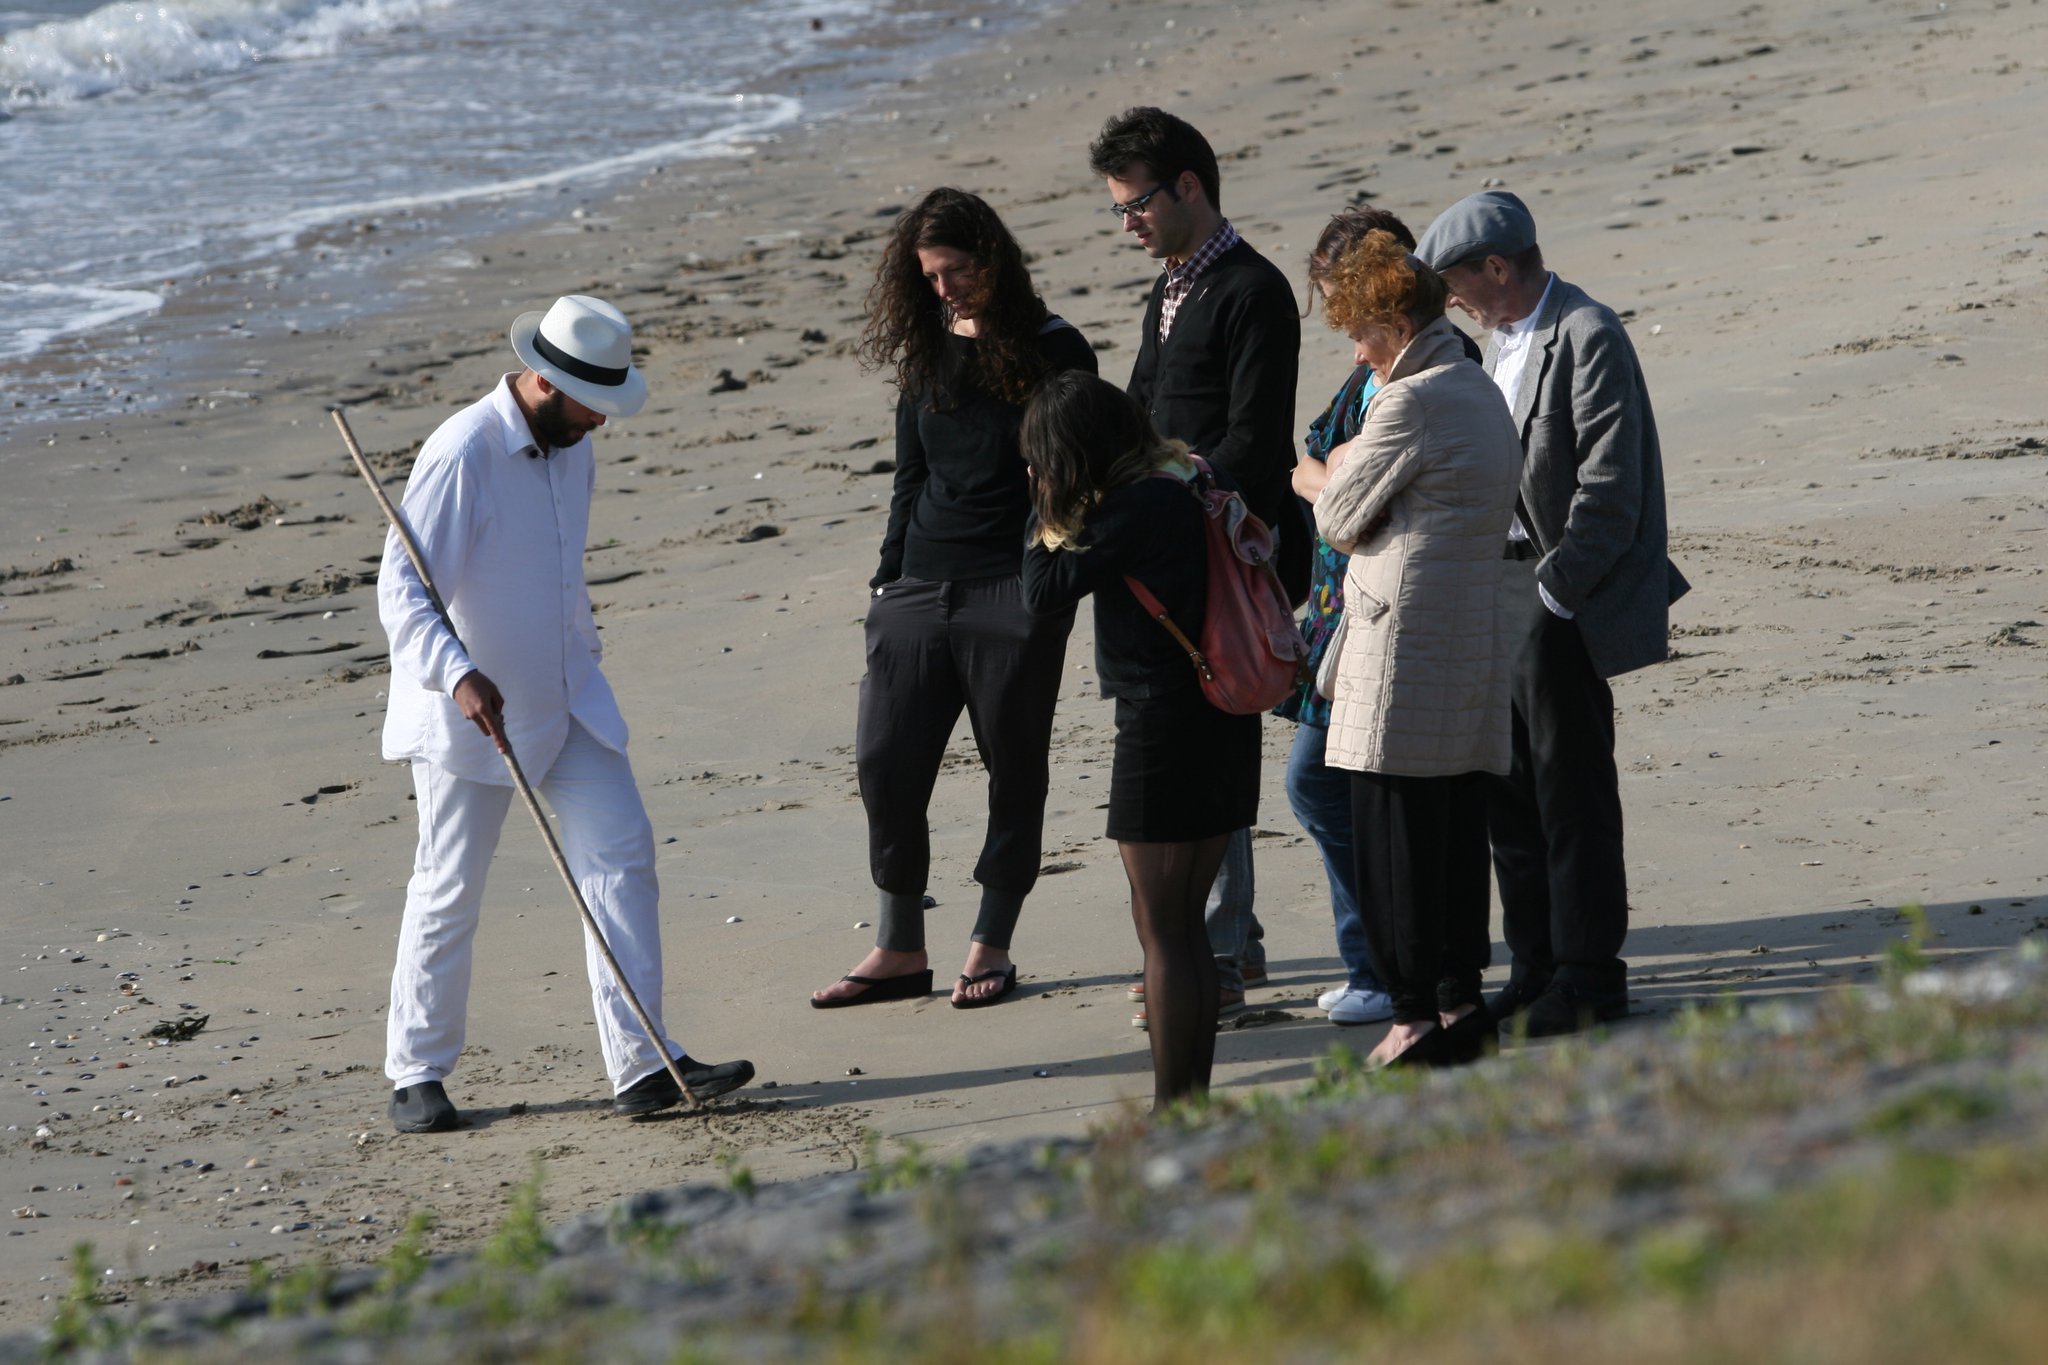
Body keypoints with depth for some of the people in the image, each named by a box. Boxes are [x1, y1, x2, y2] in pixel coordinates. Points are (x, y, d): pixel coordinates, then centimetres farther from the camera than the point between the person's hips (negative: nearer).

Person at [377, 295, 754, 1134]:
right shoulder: (464, 453, -19)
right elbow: (402, 590, -25)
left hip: (565, 700, 7)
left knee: (620, 857, -4)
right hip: (469, 711, -7)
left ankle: (643, 1065, -4)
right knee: (449, 891, 2)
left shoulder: (572, 449, 6)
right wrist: (459, 675, -39)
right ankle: (416, 1076, 16)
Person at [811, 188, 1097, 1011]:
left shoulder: (1051, 351, -2)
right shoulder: (927, 356, 12)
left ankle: (990, 946, 14)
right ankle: (900, 951, 9)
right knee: (886, 763, -1)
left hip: (1015, 593, -5)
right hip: (921, 592, 5)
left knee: (1014, 769, 3)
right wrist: (888, 580, 13)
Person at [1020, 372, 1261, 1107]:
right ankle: (1196, 1098, 22)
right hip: (1229, 720, 9)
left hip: (1163, 723, -9)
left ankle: (1171, 1111, 2)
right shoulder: (1203, 480, 6)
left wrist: (1047, 514, 1)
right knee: (1187, 923, 17)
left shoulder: (1132, 510, -18)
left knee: (1161, 930, -1)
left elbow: (1045, 593, -13)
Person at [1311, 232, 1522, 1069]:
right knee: (1456, 825, 11)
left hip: (1404, 639, -9)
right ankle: (1461, 997, 13)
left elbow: (1339, 519, -8)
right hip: (1472, 642, 9)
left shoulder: (1409, 402, -13)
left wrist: (1337, 472, 13)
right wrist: (1349, 483, 12)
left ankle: (1415, 1013, -4)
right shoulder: (1483, 393, 15)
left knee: (1391, 834, -4)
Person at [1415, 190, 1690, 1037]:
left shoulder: (1587, 338, -15)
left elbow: (1608, 490, -18)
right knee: (1508, 790, 11)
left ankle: (1588, 980, 6)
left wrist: (1554, 592, -18)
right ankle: (1536, 968, 21)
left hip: (1566, 604, -9)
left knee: (1572, 790, -2)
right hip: (1504, 591, 9)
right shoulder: (1505, 337, 14)